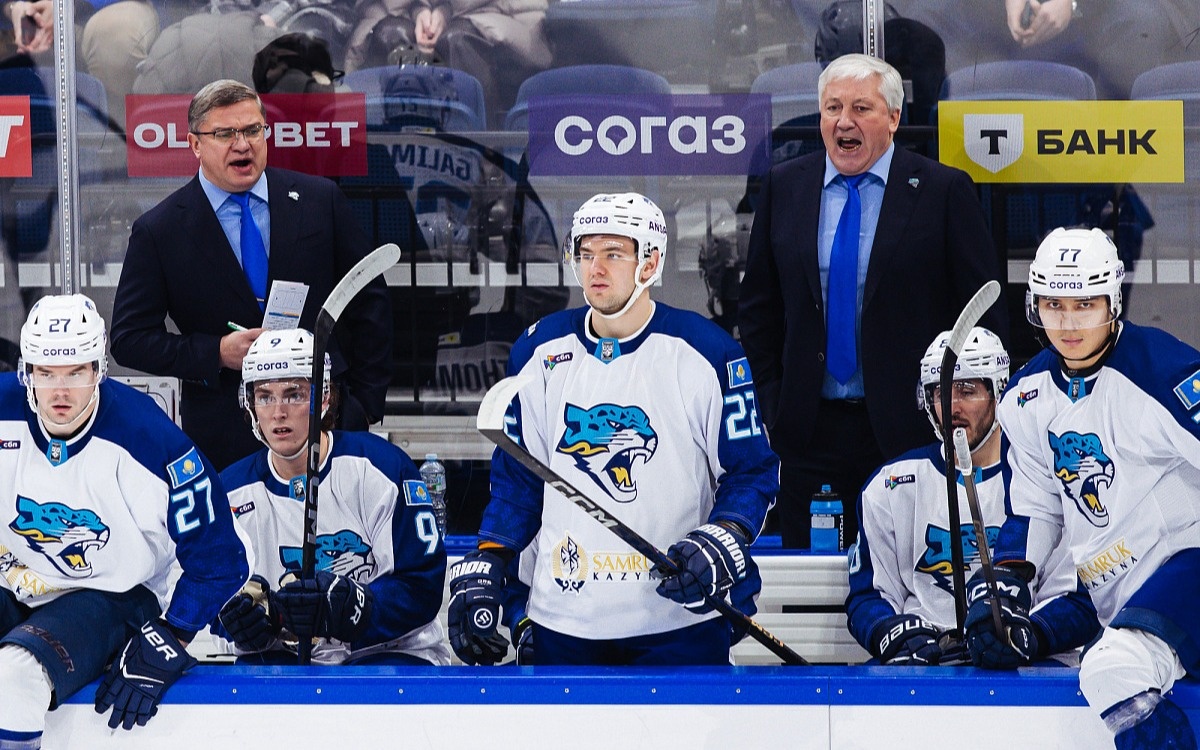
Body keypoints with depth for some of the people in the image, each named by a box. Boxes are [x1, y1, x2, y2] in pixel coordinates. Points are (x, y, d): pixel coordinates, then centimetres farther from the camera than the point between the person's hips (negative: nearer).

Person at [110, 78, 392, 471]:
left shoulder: (320, 200, 5)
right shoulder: (158, 231, -1)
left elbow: (369, 301, 10)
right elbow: (130, 339, -1)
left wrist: (366, 401, 5)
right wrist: (217, 353, -14)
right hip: (223, 436, -1)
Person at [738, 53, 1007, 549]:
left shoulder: (944, 191, -2)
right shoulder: (784, 187, 8)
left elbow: (985, 314, -1)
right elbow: (758, 306, 13)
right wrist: (771, 403, 6)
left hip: (910, 430, -3)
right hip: (810, 429, 3)